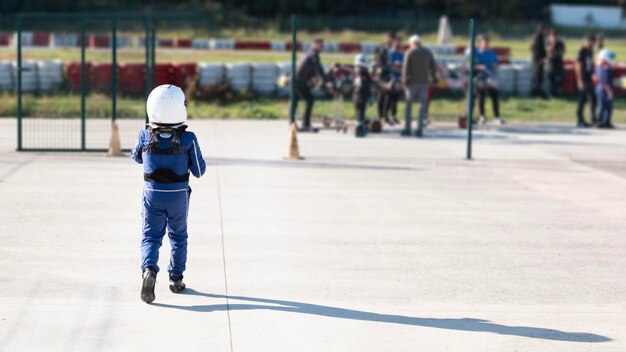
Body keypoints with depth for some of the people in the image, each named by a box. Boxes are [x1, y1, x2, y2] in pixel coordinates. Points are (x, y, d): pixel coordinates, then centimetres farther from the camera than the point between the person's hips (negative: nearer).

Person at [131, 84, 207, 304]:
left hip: (153, 194, 0)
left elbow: (137, 157, 11)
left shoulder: (145, 136, -11)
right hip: (178, 195, 0)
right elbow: (199, 171, -7)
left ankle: (149, 271, -20)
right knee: (178, 236, 18)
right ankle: (176, 278, 24)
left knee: (151, 236, 6)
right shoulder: (188, 139, -15)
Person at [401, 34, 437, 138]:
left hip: (412, 82, -3)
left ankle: (407, 128, 6)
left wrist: (405, 81, -6)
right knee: (423, 106, 4)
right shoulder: (428, 52, 8)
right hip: (424, 82, 3)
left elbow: (406, 68, -8)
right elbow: (433, 66, 11)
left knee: (408, 105, 7)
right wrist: (433, 78, 17)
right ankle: (420, 129, -2)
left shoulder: (409, 53, -3)